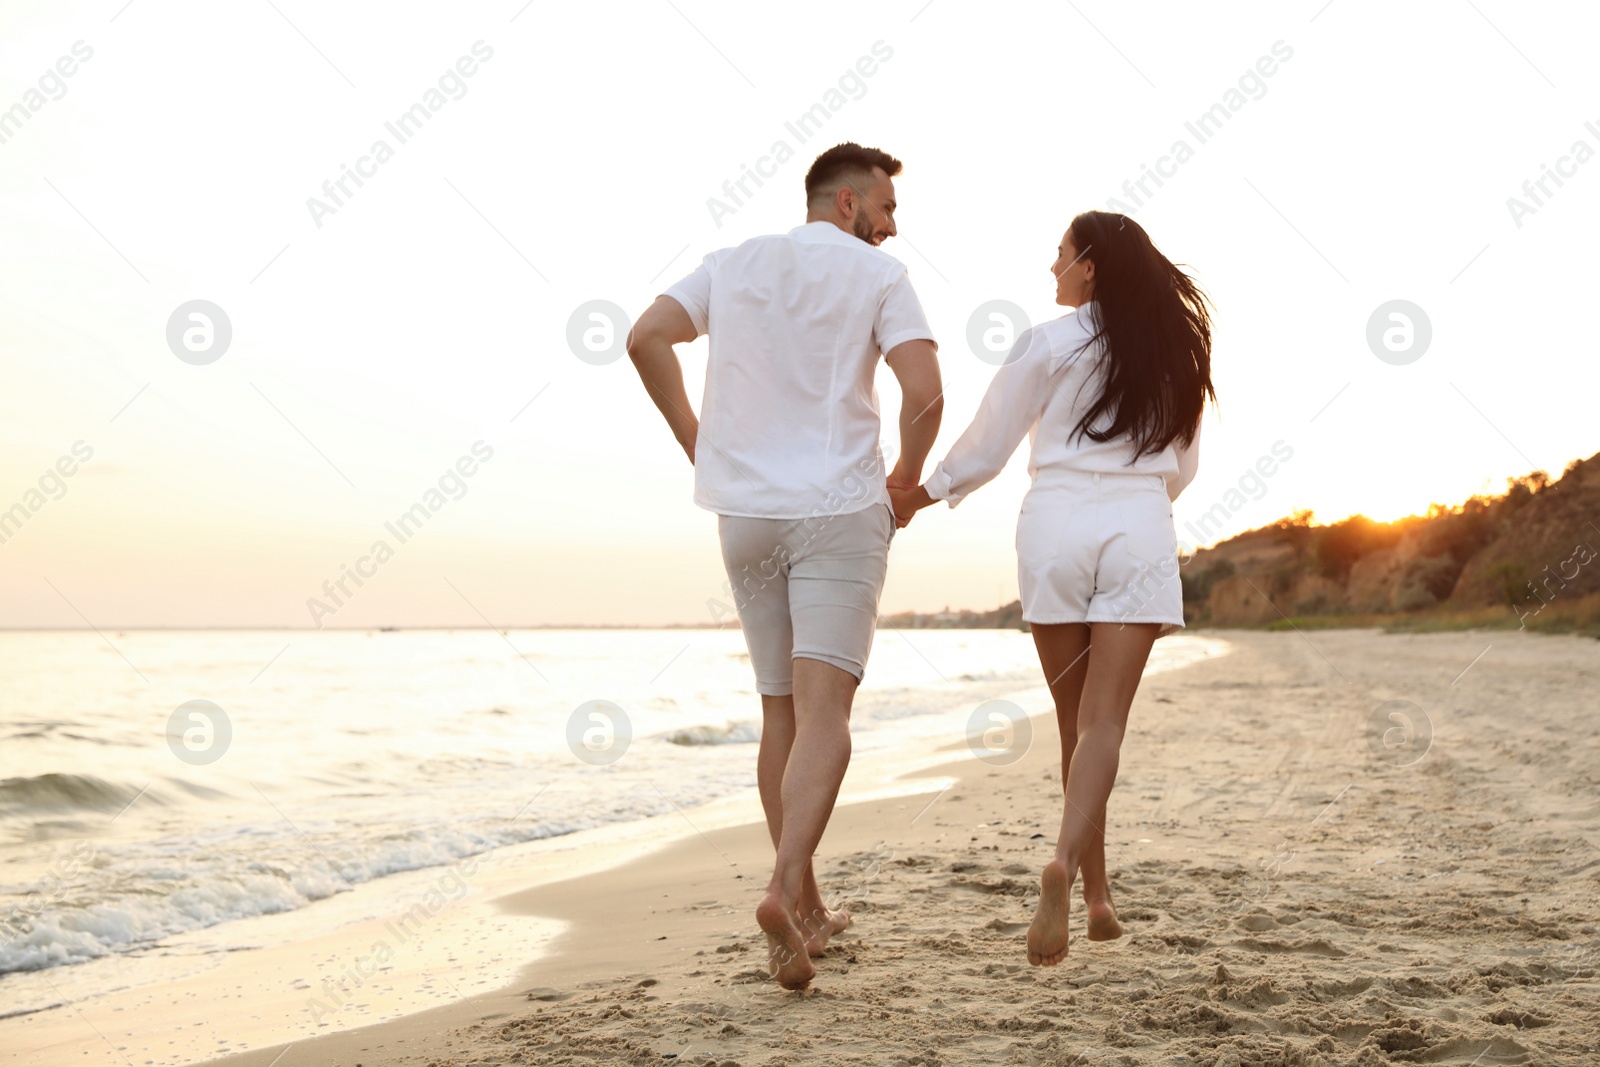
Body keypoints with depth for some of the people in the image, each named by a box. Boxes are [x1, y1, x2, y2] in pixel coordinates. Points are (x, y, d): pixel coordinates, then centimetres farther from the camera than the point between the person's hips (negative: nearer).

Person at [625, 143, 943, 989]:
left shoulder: (734, 264, 13)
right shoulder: (879, 275, 0)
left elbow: (646, 338, 1)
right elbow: (924, 392, -12)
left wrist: (696, 443, 8)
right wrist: (907, 476, 5)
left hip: (746, 514, 5)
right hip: (839, 511, -4)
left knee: (781, 714, 13)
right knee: (823, 714, -10)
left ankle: (807, 908, 20)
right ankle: (785, 892, -30)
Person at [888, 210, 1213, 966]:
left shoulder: (1048, 344, 0)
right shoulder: (1173, 351, 12)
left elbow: (986, 448, 2)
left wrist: (921, 493, 18)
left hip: (1056, 527, -1)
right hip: (1140, 532, 1)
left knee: (1076, 721, 10)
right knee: (1104, 719, -5)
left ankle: (1097, 893, 15)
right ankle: (1066, 862, -29)